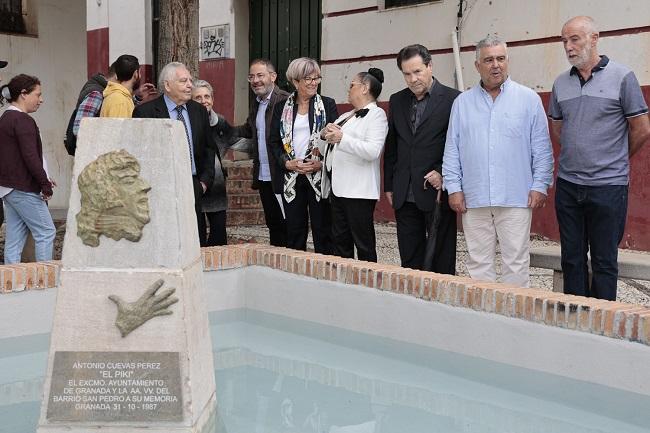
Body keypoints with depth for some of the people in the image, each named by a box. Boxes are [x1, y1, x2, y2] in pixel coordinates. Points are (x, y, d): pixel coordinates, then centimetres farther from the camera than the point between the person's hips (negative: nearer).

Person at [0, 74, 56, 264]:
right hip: (24, 189, -9)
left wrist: (42, 180, 12)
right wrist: (45, 184, -11)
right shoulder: (23, 120, -14)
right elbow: (31, 157, -20)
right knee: (45, 232, -2)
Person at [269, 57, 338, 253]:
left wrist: (321, 163, -13)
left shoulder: (328, 105, 4)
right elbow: (274, 142, 8)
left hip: (319, 176, -2)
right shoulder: (281, 108, 9)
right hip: (291, 177, 2)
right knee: (294, 229, 8)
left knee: (322, 228, 0)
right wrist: (287, 163, -9)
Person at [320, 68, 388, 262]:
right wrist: (326, 134, 4)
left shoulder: (376, 114, -5)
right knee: (340, 241, 11)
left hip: (358, 191, -9)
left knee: (363, 243, -4)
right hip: (338, 188, 9)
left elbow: (373, 151, -19)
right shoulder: (347, 116, 21)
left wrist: (342, 138, -25)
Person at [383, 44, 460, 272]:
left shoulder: (452, 99, -4)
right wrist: (389, 185, 13)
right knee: (409, 260, 8)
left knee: (442, 261, 2)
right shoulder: (397, 101, 12)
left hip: (437, 193, -5)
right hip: (404, 195, 5)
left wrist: (443, 173, -13)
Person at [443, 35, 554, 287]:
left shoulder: (528, 99, 5)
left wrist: (540, 186, -4)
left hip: (516, 199, -2)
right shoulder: (462, 103, 11)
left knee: (516, 262, -1)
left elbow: (542, 148, 3)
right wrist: (454, 188, 3)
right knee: (478, 262, 6)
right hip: (474, 200, 2)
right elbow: (452, 150, 10)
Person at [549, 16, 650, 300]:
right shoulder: (561, 83, 7)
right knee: (572, 258, 10)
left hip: (608, 185, -4)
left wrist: (615, 161, 10)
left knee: (604, 261, 3)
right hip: (568, 184, 4)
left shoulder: (622, 77, -6)